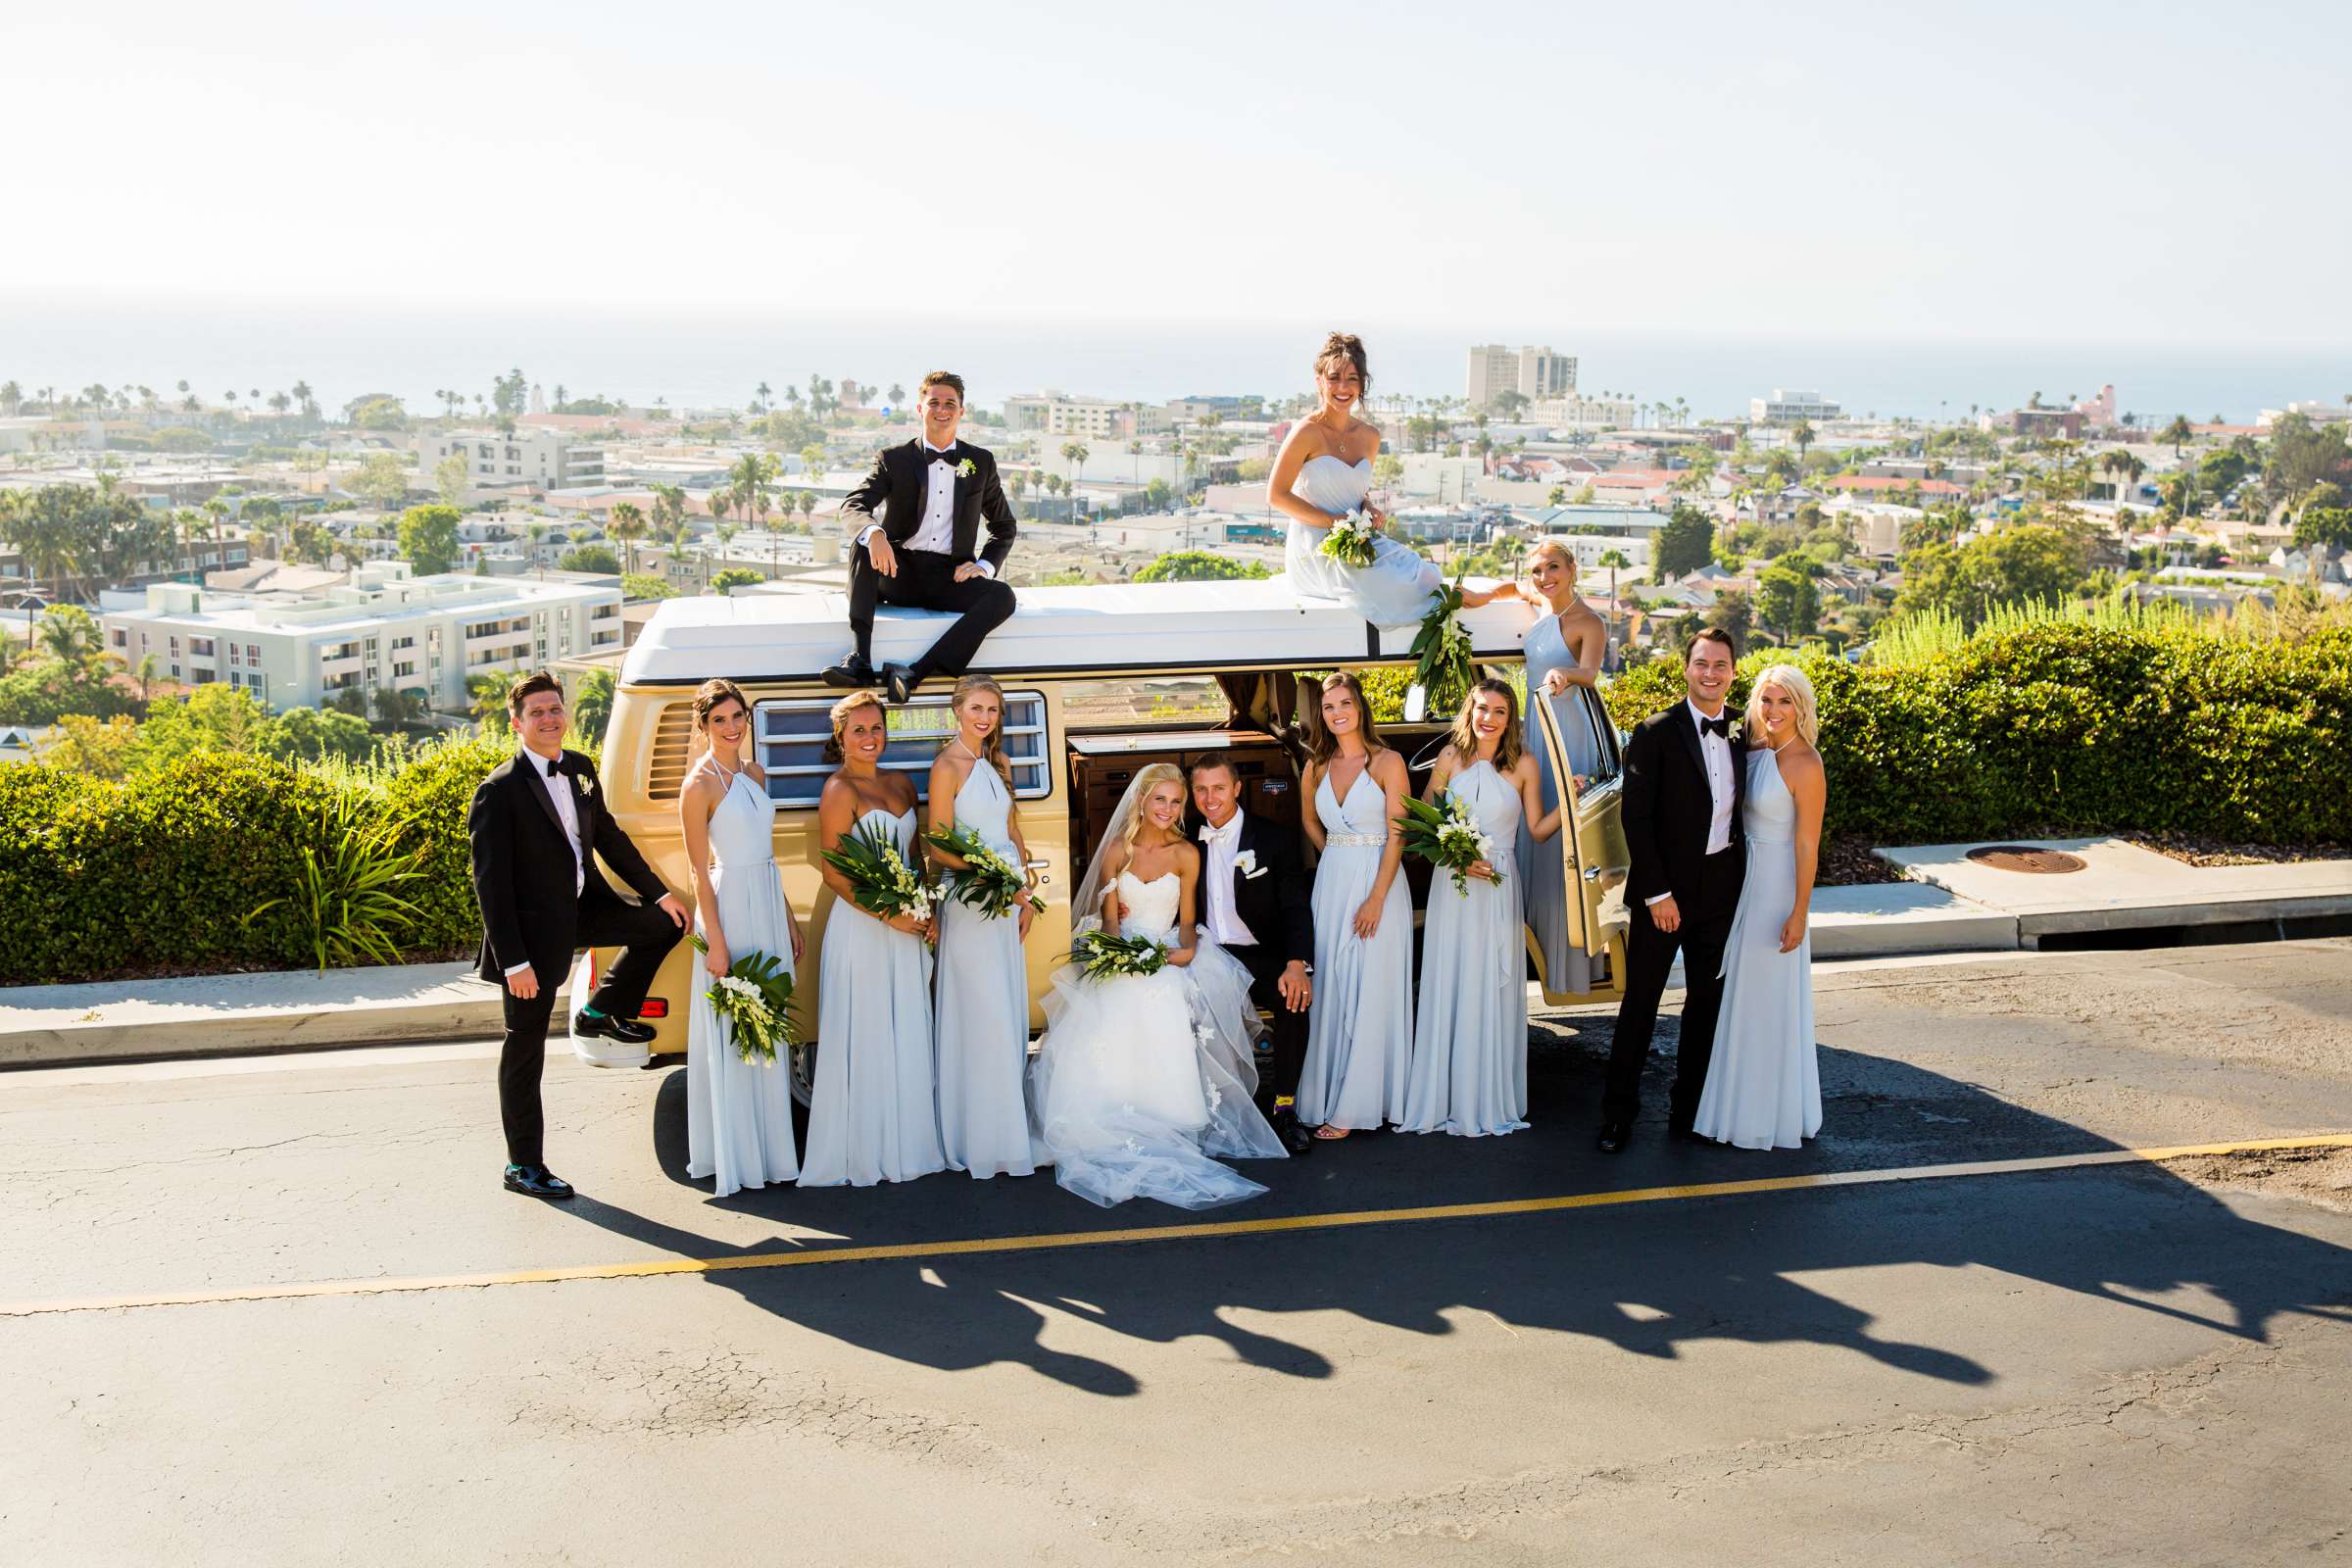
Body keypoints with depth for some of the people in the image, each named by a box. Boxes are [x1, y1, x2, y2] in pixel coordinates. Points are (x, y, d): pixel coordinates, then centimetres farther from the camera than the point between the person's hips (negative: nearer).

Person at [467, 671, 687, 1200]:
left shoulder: (580, 769, 3)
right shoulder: (500, 790, -18)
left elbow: (609, 838, 16)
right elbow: (490, 883, -19)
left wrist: (658, 893, 13)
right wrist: (513, 960, -22)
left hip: (584, 907, 7)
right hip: (533, 928, -7)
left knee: (664, 923, 4)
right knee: (525, 1048, 2)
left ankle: (604, 1011, 21)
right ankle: (524, 1167, 13)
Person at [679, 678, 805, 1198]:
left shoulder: (755, 773, 12)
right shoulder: (700, 784, -10)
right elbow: (699, 871, -12)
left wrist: (788, 916, 16)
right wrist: (715, 941, -15)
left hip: (769, 905, 8)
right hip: (729, 906, -8)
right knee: (731, 1035, -2)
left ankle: (769, 1147, 21)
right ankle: (734, 1158, 6)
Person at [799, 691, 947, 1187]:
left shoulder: (901, 784, 10)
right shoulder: (840, 790, -10)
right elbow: (832, 872, -14)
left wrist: (926, 912, 3)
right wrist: (888, 915, -16)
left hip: (906, 928, 7)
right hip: (861, 928, -7)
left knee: (908, 1039, 13)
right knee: (866, 1040, -1)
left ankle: (906, 1144, 23)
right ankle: (864, 1152, 8)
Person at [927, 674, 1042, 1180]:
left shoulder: (998, 764, 12)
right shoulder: (948, 767, -10)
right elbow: (940, 849, -13)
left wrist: (1027, 894, 10)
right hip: (970, 903, -8)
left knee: (1010, 1014, 10)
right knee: (982, 1017, -5)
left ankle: (1008, 1127, 19)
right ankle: (983, 1141, 2)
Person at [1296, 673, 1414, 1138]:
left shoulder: (1388, 763, -6)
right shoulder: (1317, 767, 8)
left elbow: (1397, 836, -11)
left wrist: (1376, 899, -17)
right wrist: (1335, 856, 14)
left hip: (1378, 882, -5)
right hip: (1331, 884, 5)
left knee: (1371, 992, -3)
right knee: (1330, 990, 5)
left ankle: (1353, 1107, 0)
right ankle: (1327, 1095, 12)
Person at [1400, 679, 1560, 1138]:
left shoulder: (1523, 765, 0)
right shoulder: (1450, 757, 2)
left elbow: (1538, 830, 3)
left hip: (1498, 888, -1)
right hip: (1451, 885, 1)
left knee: (1491, 992, 2)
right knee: (1448, 990, 3)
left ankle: (1488, 1102, 12)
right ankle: (1447, 1098, 13)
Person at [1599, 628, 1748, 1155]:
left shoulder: (1743, 734, 5)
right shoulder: (1656, 733, -9)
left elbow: (1744, 810, 11)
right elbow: (1636, 818, -11)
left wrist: (1743, 878, 1)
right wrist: (1657, 893, -15)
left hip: (1722, 888, 5)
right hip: (1664, 889, -4)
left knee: (1707, 1001, 11)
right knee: (1641, 1003, 2)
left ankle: (1688, 1110, 23)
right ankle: (1618, 1112, 13)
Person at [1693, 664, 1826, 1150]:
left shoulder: (1804, 765, -18)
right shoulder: (1754, 751, 5)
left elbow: (1807, 845, -17)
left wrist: (1799, 912, -18)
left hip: (1778, 889, -8)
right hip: (1745, 884, 8)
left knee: (1769, 1001, 2)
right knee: (1741, 996, 16)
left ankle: (1774, 1117, 16)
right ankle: (1743, 1107, 30)